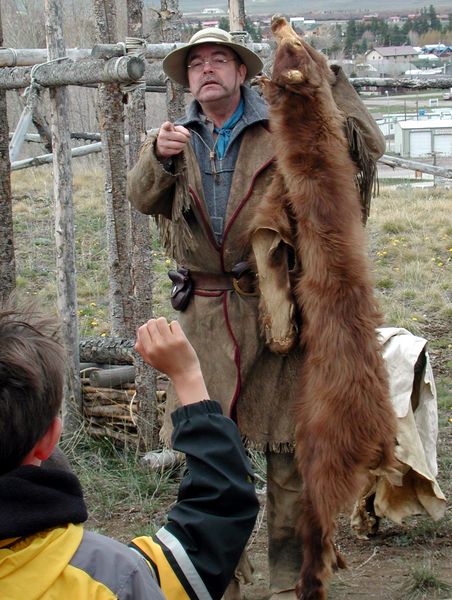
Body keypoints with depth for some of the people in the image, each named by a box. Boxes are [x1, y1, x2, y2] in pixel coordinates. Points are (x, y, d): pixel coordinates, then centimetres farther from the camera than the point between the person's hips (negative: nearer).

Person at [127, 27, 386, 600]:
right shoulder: (175, 138, 13)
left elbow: (367, 145, -3)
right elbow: (142, 198, -4)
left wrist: (329, 78, -11)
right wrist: (158, 156, -24)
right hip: (204, 312, 3)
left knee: (286, 446, 1)